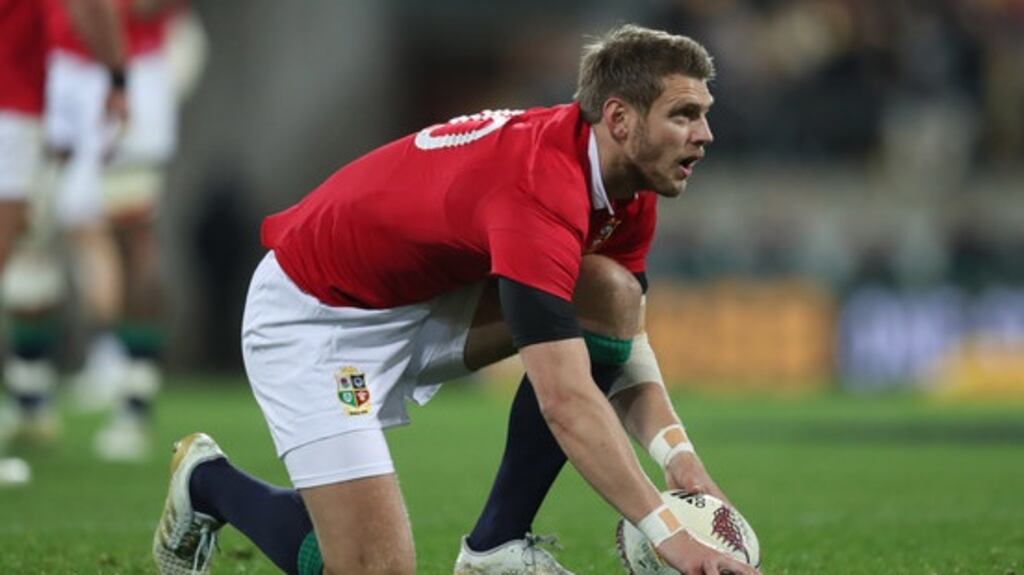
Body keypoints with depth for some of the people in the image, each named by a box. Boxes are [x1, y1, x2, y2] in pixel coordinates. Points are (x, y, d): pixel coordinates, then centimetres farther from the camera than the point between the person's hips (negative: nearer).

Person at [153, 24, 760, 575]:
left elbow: (624, 350, 1)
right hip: (312, 314, -9)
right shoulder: (543, 185, -35)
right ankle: (209, 483, 12)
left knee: (611, 295, -14)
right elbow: (565, 402, -41)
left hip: (428, 299, 9)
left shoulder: (629, 195, -7)